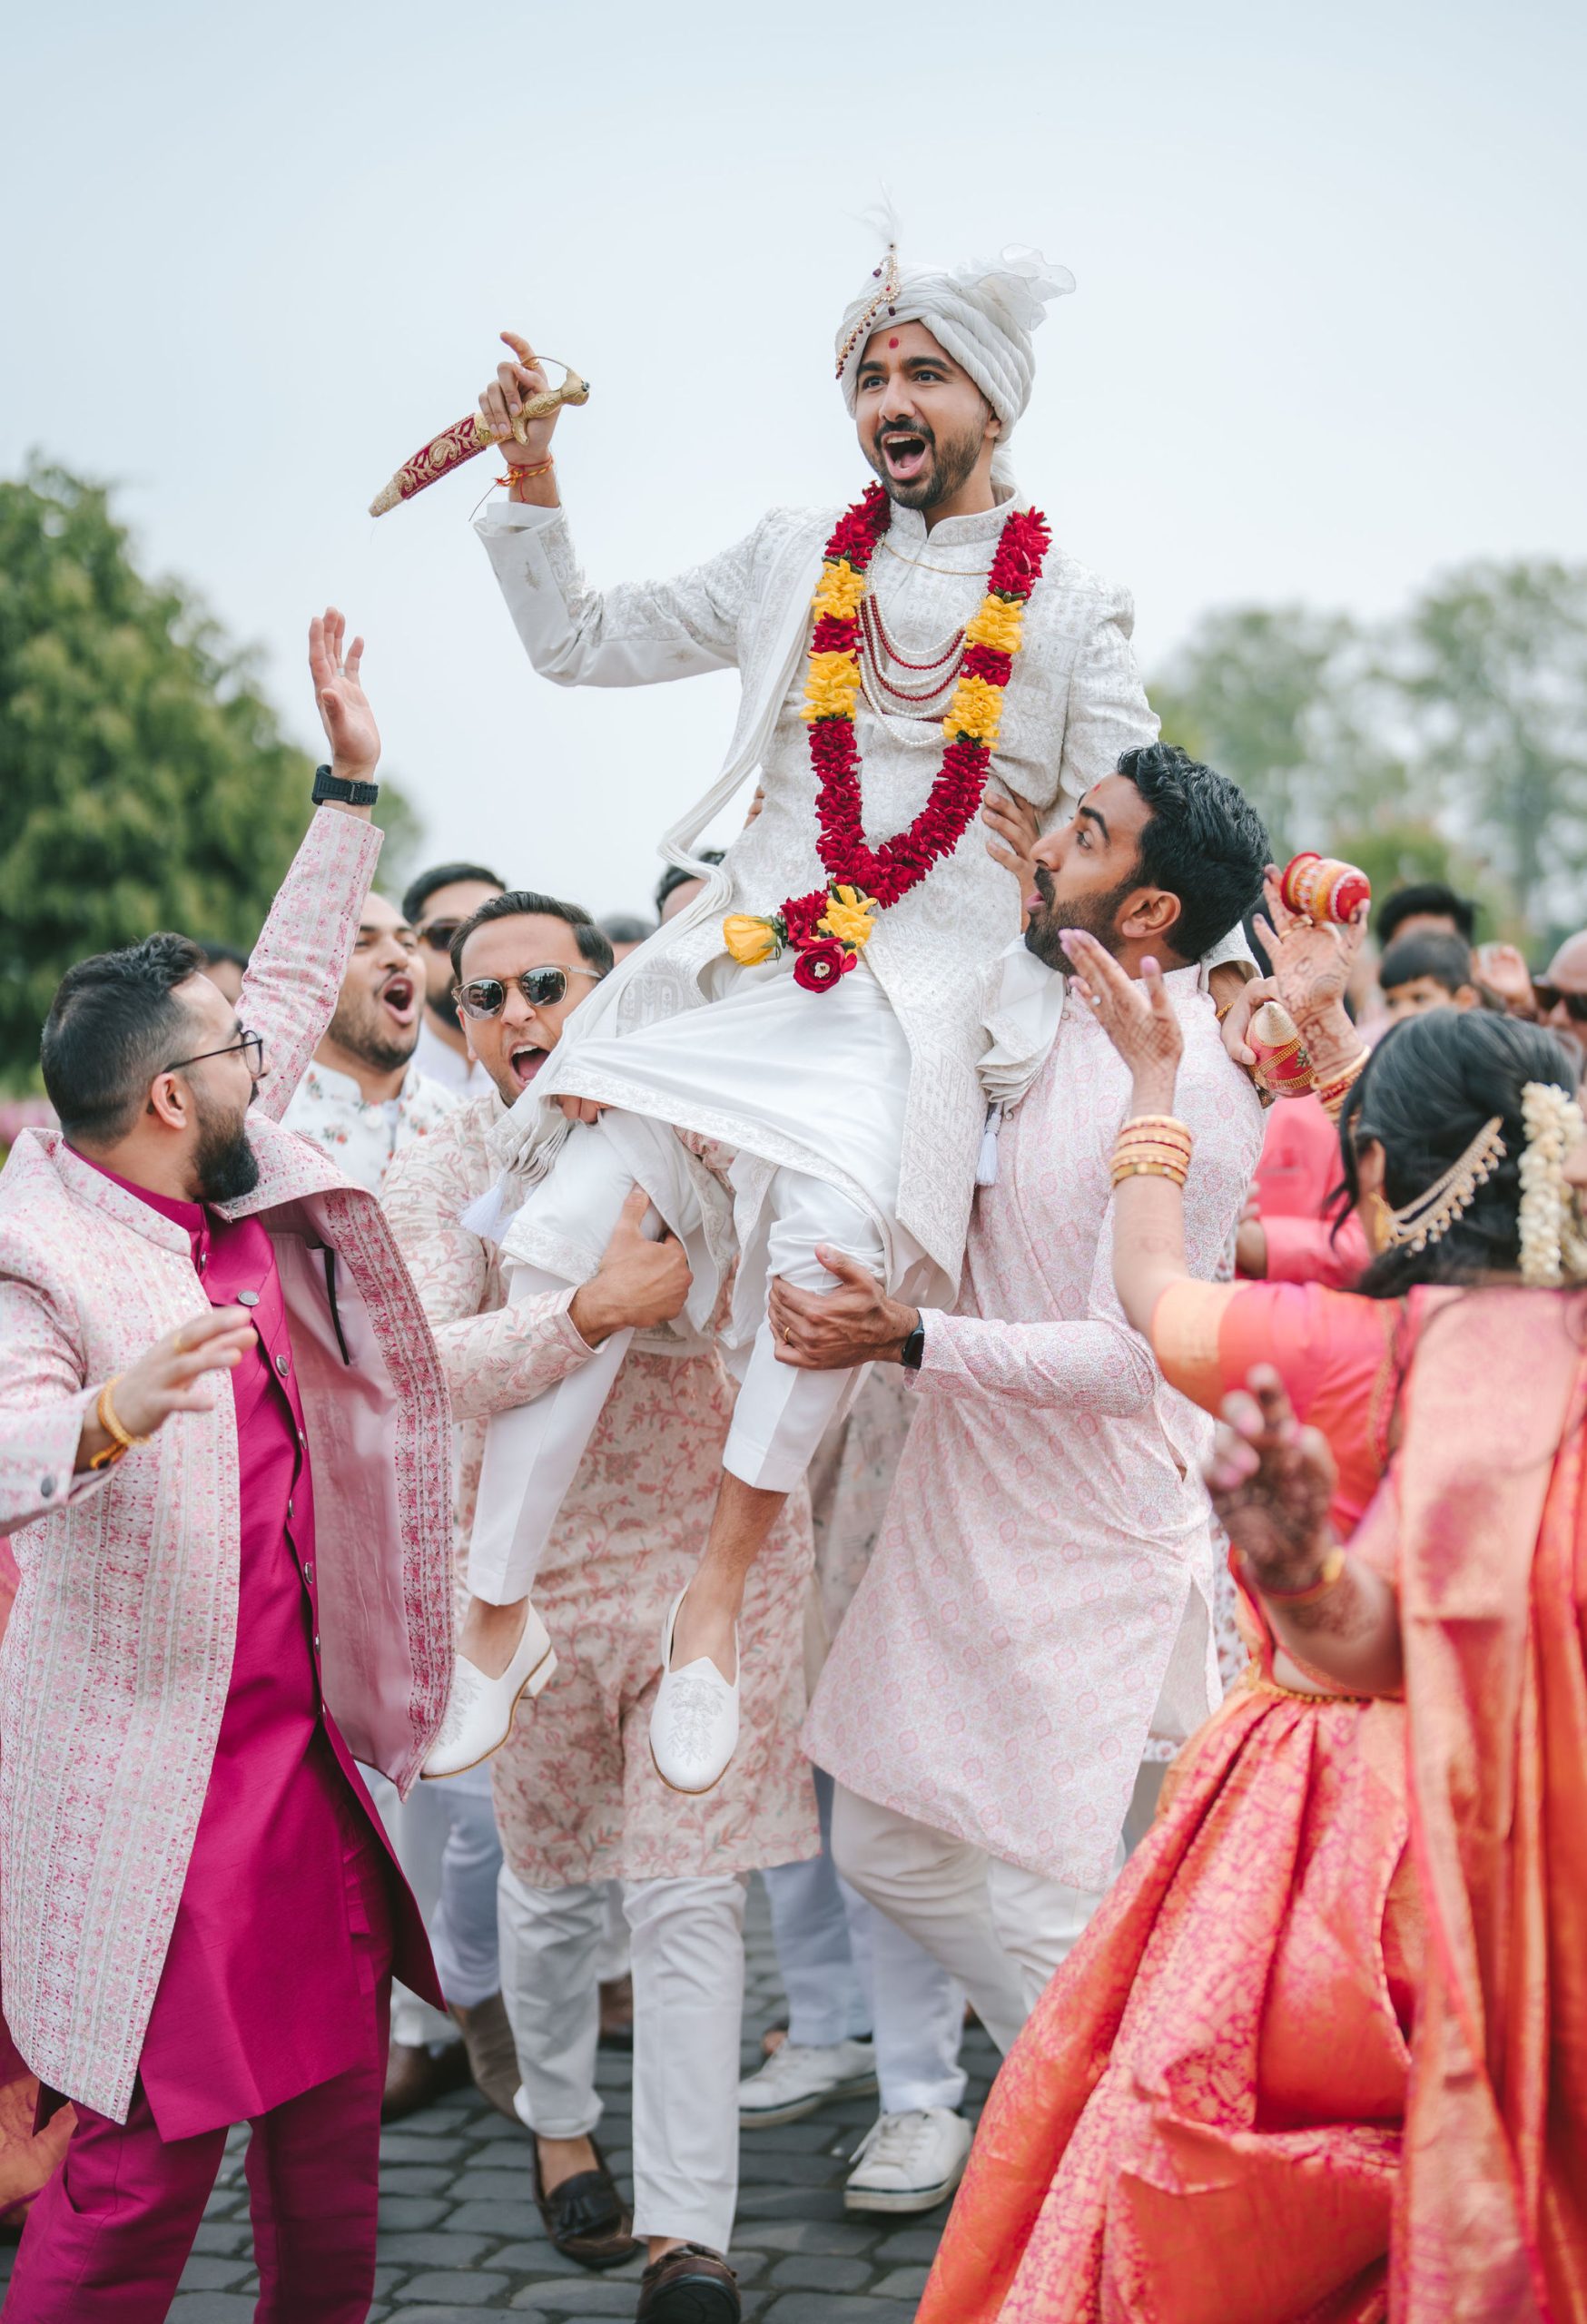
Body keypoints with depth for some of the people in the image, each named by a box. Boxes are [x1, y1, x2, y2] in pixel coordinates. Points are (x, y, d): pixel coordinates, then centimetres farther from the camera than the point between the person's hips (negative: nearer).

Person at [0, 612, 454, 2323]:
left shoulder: (253, 1194, 9)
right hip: (154, 1780, -8)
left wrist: (350, 785, 25)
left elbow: (294, 989, 22)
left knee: (333, 2116, 14)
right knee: (148, 2152, -4)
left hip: (313, 1750, 8)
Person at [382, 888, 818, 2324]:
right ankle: (561, 2124, 44)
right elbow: (420, 1367, -22)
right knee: (553, 1881, 17)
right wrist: (594, 1310, -36)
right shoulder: (439, 1178, -6)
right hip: (537, 1572, 1)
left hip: (715, 1554, -1)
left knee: (690, 1896, -4)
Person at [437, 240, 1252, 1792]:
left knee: (831, 1238, -31)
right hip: (747, 953, 3)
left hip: (922, 990, -3)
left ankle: (718, 1589, -14)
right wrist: (531, 482, 12)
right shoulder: (791, 561, 17)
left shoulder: (1073, 612, 10)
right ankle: (493, 1614, -3)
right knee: (566, 1233, -13)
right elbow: (578, 644, 22)